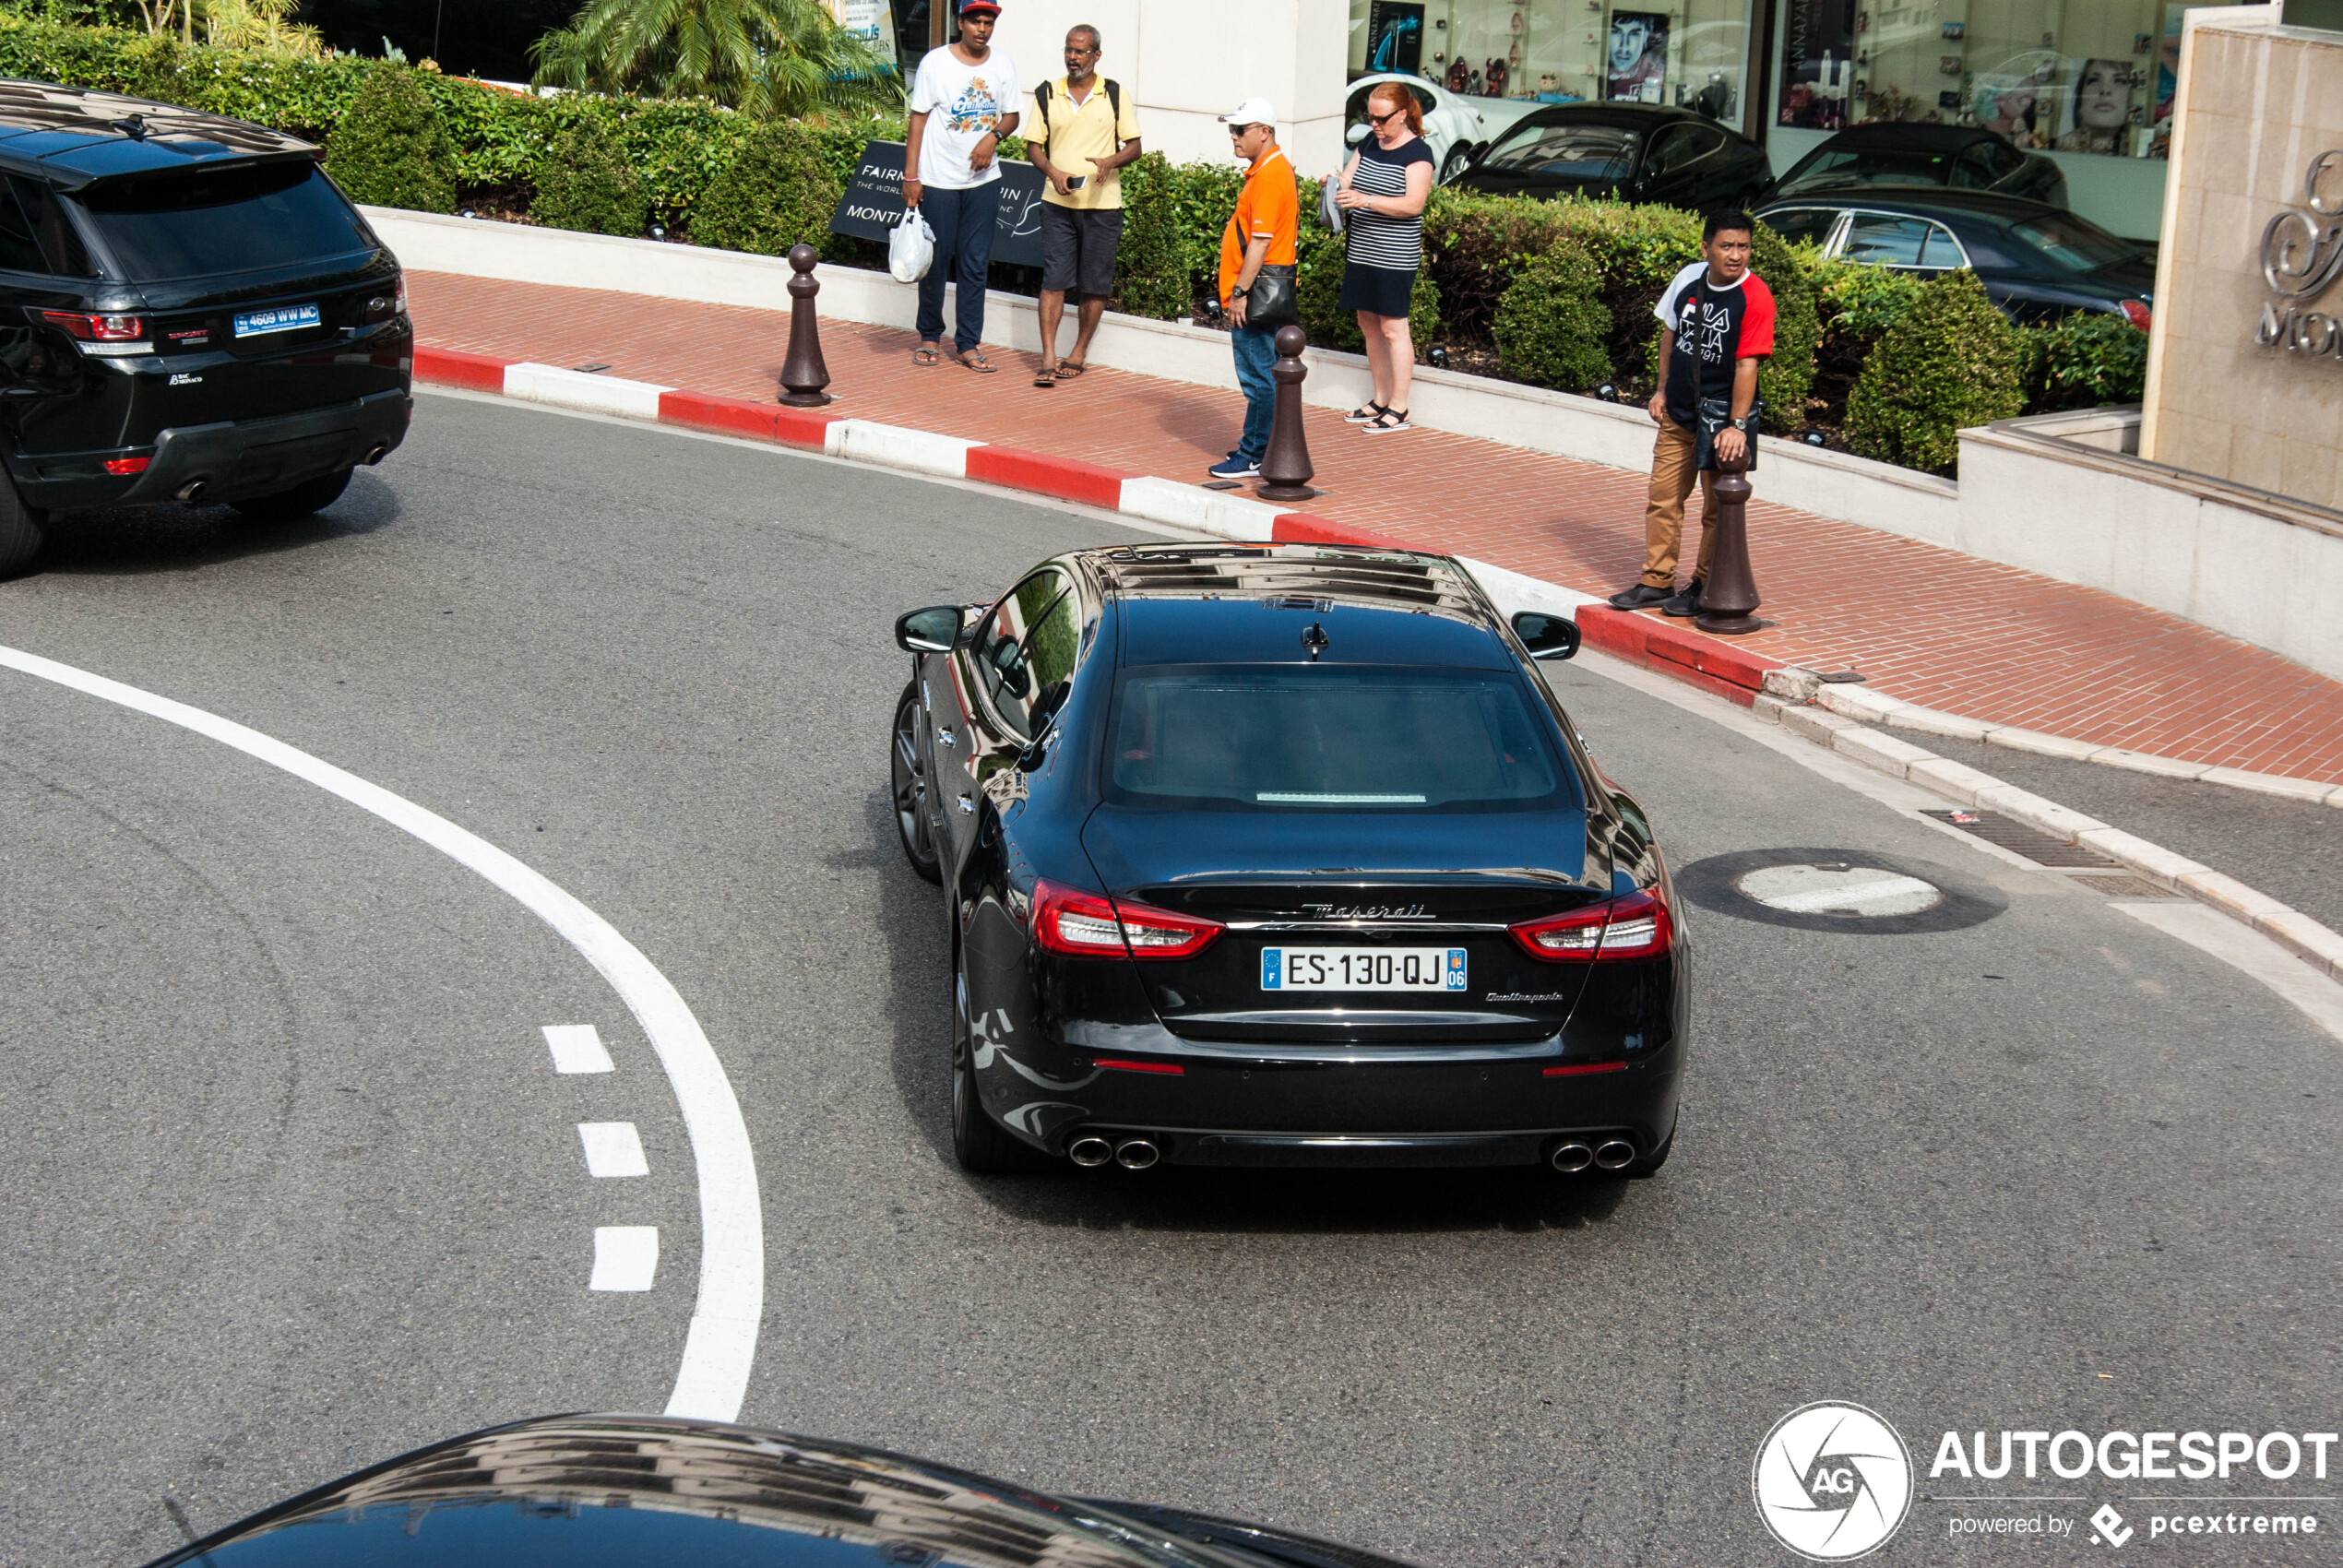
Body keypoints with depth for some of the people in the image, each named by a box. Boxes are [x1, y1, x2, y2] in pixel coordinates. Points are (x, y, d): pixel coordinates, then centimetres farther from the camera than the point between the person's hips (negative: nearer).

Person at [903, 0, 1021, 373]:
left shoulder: (1002, 65, 5)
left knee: (975, 264, 4)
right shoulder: (936, 62, -5)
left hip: (983, 180, 3)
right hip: (938, 181, -3)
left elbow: (1011, 116, 12)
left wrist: (993, 136, -11)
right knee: (935, 261, 4)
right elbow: (919, 118, -3)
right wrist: (910, 175, -8)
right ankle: (930, 337, 19)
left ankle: (968, 343, 9)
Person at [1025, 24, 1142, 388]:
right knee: (1054, 280, -6)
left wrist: (1110, 161, -17)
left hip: (1102, 204, 0)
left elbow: (1134, 145, 4)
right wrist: (1053, 172, -12)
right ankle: (1048, 359, -7)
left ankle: (1079, 354, 18)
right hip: (1058, 203, 1)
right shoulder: (1047, 95, 6)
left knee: (1095, 286, 5)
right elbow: (1034, 146, 8)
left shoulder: (1116, 95, 2)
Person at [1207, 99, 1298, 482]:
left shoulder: (1270, 175, -17)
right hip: (1259, 292, 11)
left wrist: (1240, 292, -20)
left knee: (1258, 375, -6)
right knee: (1262, 373, 14)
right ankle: (1259, 448, 21)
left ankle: (1253, 456, -2)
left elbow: (1260, 241, -22)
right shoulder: (1268, 169, 16)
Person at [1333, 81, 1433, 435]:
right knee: (1368, 325, 12)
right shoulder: (1369, 143, 11)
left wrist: (1366, 200, -31)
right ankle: (1380, 400, 23)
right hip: (1361, 252, 8)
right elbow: (1346, 179, 14)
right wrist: (1337, 185, -11)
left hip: (1395, 257, -8)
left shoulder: (1417, 153, -11)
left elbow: (1414, 204, -21)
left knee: (1393, 327, -3)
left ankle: (1399, 409, 3)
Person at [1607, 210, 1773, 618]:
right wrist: (1662, 389, 12)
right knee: (1663, 498, 11)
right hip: (1678, 413, 6)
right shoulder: (1689, 278, -1)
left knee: (1718, 507, 3)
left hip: (1721, 415, -6)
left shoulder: (1755, 297, -17)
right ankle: (1657, 581, 22)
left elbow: (1747, 364, -20)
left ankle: (1704, 589, 15)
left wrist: (1737, 425, -24)